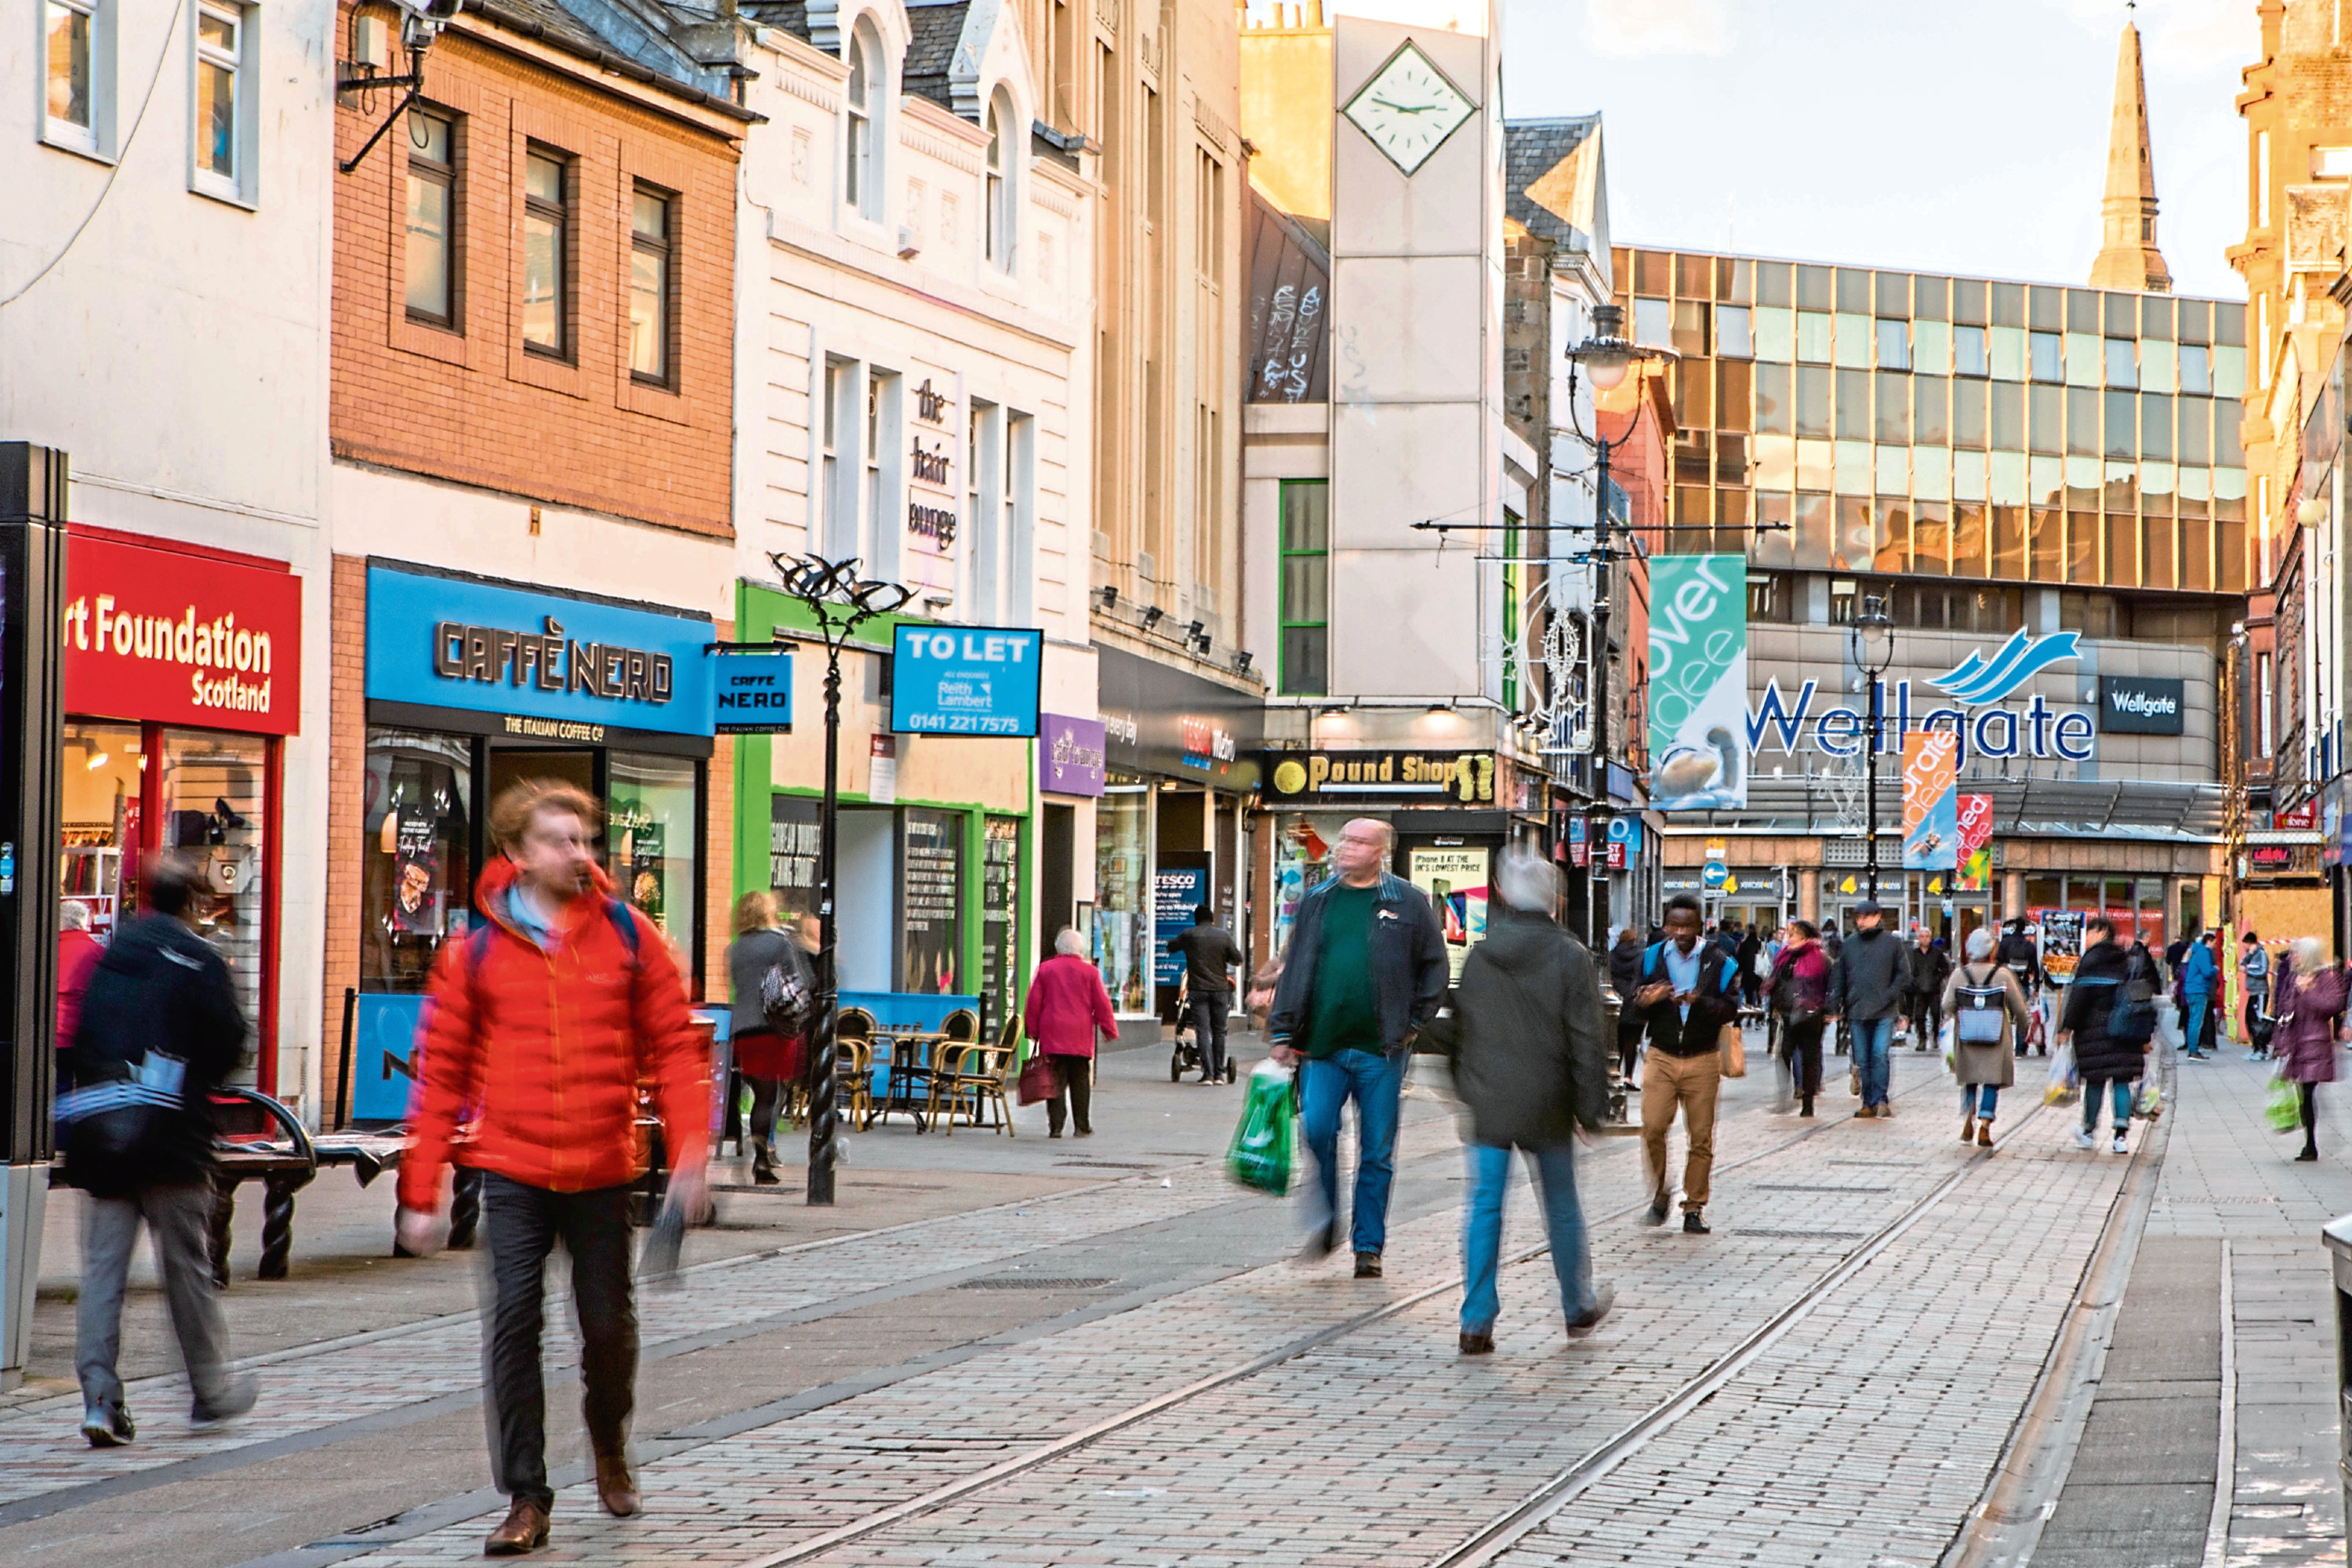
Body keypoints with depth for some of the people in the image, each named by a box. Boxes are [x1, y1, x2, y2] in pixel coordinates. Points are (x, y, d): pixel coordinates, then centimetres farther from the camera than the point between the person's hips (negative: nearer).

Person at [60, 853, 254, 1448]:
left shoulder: (100, 958, 8)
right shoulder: (198, 962, -6)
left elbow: (71, 1041, 9)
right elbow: (230, 1047, -7)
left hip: (98, 1136, 3)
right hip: (172, 1137, -3)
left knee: (102, 1269, 3)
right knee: (188, 1266, 9)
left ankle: (99, 1400, -5)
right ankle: (210, 1388, 20)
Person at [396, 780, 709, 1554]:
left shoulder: (629, 937, 1)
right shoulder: (476, 950, 0)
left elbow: (674, 1047, 2)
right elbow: (441, 1071, 2)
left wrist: (688, 1153, -9)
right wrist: (421, 1193, 0)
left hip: (603, 1170, 1)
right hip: (513, 1170, -1)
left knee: (608, 1324, 9)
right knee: (515, 1322, -8)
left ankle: (609, 1444, 40)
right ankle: (526, 1499, -1)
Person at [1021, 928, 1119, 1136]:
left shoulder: (1045, 969, 4)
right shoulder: (1090, 972, 1)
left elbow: (1034, 1002, 5)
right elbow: (1102, 1004, 3)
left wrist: (1032, 1030, 12)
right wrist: (1110, 1029, 12)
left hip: (1052, 1033, 1)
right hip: (1080, 1035, -1)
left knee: (1056, 1080, 0)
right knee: (1080, 1082, 7)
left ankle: (1055, 1125, -6)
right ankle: (1082, 1126, 9)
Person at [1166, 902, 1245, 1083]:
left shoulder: (1189, 935, -1)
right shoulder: (1224, 936, 1)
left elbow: (1170, 946, 15)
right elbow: (1239, 960, 6)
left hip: (1198, 989, -1)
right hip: (1220, 989, 1)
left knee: (1203, 1031, -2)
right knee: (1219, 1031, 10)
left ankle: (1208, 1072, -12)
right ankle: (1219, 1073, 12)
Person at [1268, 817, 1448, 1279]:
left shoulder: (1408, 904, 4)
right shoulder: (1316, 902, 12)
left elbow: (1435, 968, 8)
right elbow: (1294, 969, 13)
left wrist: (1414, 1022, 0)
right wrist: (1282, 1031, 7)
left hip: (1380, 1049, -2)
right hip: (1323, 1043, 2)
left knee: (1377, 1152, 3)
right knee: (1317, 1131, -10)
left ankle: (1368, 1246, 12)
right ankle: (1326, 1222, 10)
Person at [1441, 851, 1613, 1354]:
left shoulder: (1478, 955, 2)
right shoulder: (1571, 957, -8)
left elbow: (1460, 1029, 10)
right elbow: (1587, 1040, -8)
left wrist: (1465, 1090, 21)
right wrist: (1591, 1105, -1)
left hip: (1488, 1104, 2)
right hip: (1546, 1105, -2)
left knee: (1485, 1206, 3)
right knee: (1561, 1205, 13)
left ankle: (1477, 1321, -3)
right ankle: (1578, 1307, 29)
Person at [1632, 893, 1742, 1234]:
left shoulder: (1718, 962, 2)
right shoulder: (1651, 959, 7)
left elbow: (1730, 1009, -5)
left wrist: (1699, 1002, -23)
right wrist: (1645, 1001, -16)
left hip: (1703, 1061, -1)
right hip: (1661, 1057, 1)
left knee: (1701, 1136, 0)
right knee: (1652, 1127, -13)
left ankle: (1694, 1209, 8)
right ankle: (1660, 1194, 7)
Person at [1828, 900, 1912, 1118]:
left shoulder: (1892, 942, 2)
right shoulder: (1849, 944, 11)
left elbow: (1904, 975, 3)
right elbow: (1838, 977, 13)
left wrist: (1889, 996, -10)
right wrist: (1835, 1006, 5)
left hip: (1884, 1012, -4)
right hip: (1857, 1011, 4)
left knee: (1880, 1055, -13)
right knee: (1862, 1060, 5)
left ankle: (1879, 1099, -8)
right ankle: (1869, 1102, 10)